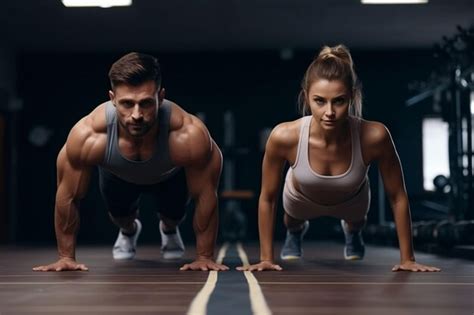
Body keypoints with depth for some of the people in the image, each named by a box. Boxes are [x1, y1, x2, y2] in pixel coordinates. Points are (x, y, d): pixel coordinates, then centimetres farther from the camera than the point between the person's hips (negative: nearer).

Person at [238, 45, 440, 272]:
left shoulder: (374, 136, -43)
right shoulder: (284, 137, -42)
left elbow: (398, 198, -26)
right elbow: (267, 199, -24)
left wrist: (407, 259, -18)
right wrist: (266, 258, -17)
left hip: (351, 201, 1)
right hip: (301, 199, 0)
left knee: (356, 220, 36)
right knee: (293, 220, 35)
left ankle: (352, 233, 73)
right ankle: (295, 232, 72)